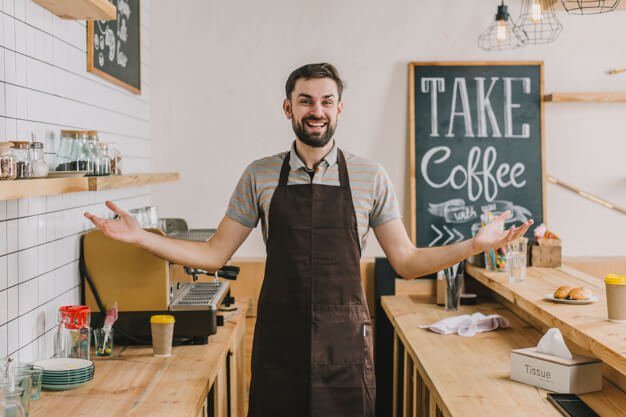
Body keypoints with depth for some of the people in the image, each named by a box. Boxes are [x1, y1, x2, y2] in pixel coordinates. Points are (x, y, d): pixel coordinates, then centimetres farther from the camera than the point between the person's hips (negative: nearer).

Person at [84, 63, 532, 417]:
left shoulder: (370, 177, 1)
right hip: (278, 342, 1)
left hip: (345, 343, 0)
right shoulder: (259, 176, 3)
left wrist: (474, 245, -9)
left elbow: (406, 261, 3)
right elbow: (214, 254, 6)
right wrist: (140, 237, -3)